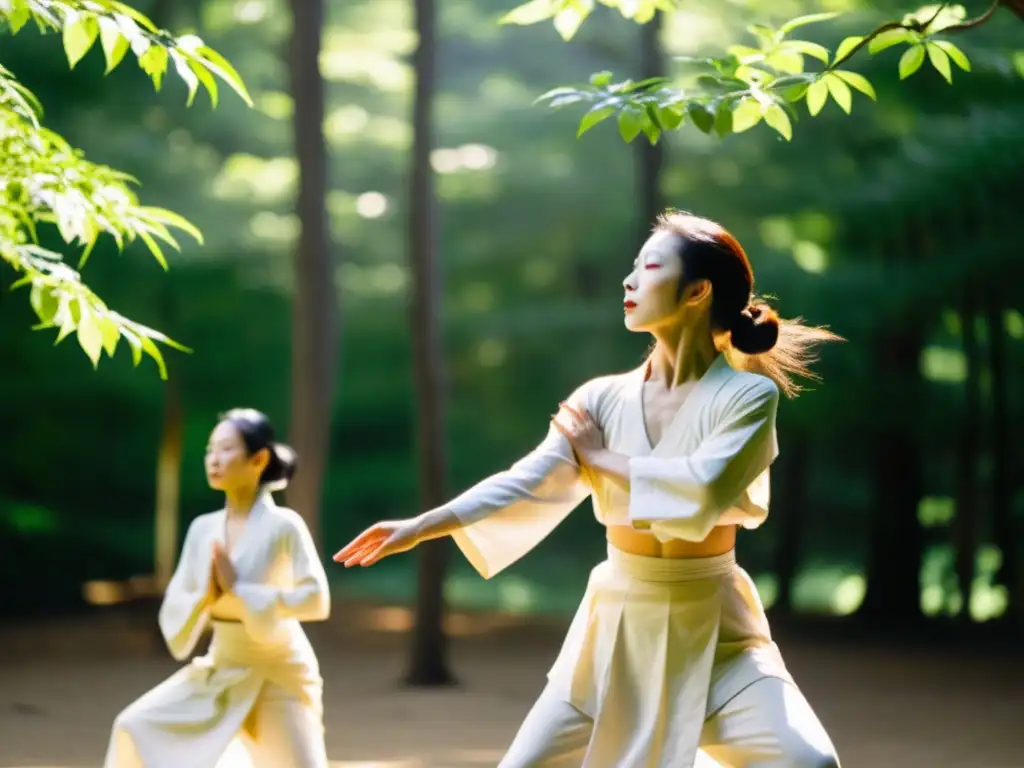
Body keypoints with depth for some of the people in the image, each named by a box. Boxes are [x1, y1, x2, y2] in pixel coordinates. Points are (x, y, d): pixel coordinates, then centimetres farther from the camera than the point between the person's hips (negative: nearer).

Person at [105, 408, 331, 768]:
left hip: (279, 675, -5)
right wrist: (205, 597, -20)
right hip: (220, 673, 5)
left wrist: (239, 591, -23)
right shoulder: (203, 529, -1)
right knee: (137, 728, -4)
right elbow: (172, 610, 2)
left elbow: (316, 600, -23)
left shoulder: (282, 525, -15)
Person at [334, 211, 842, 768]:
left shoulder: (748, 395, -10)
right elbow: (529, 484, -10)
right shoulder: (605, 399, 0)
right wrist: (420, 527, -21)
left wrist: (601, 458, -12)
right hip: (615, 628, 3)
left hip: (714, 637, -3)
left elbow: (702, 492, -26)